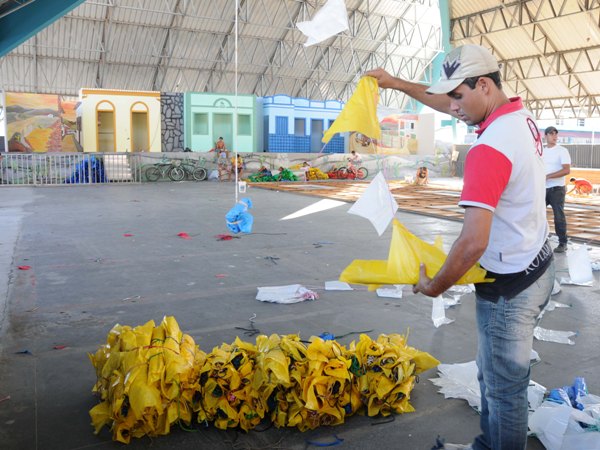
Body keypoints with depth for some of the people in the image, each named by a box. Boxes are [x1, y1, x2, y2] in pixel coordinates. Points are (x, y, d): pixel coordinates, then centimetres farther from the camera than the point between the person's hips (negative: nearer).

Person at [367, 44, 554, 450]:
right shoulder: (521, 116, 2)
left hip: (510, 286, -10)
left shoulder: (489, 150, -27)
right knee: (494, 373, 23)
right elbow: (445, 103, 17)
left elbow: (473, 242, -32)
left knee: (504, 386, 9)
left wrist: (435, 286, -17)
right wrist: (397, 83, 18)